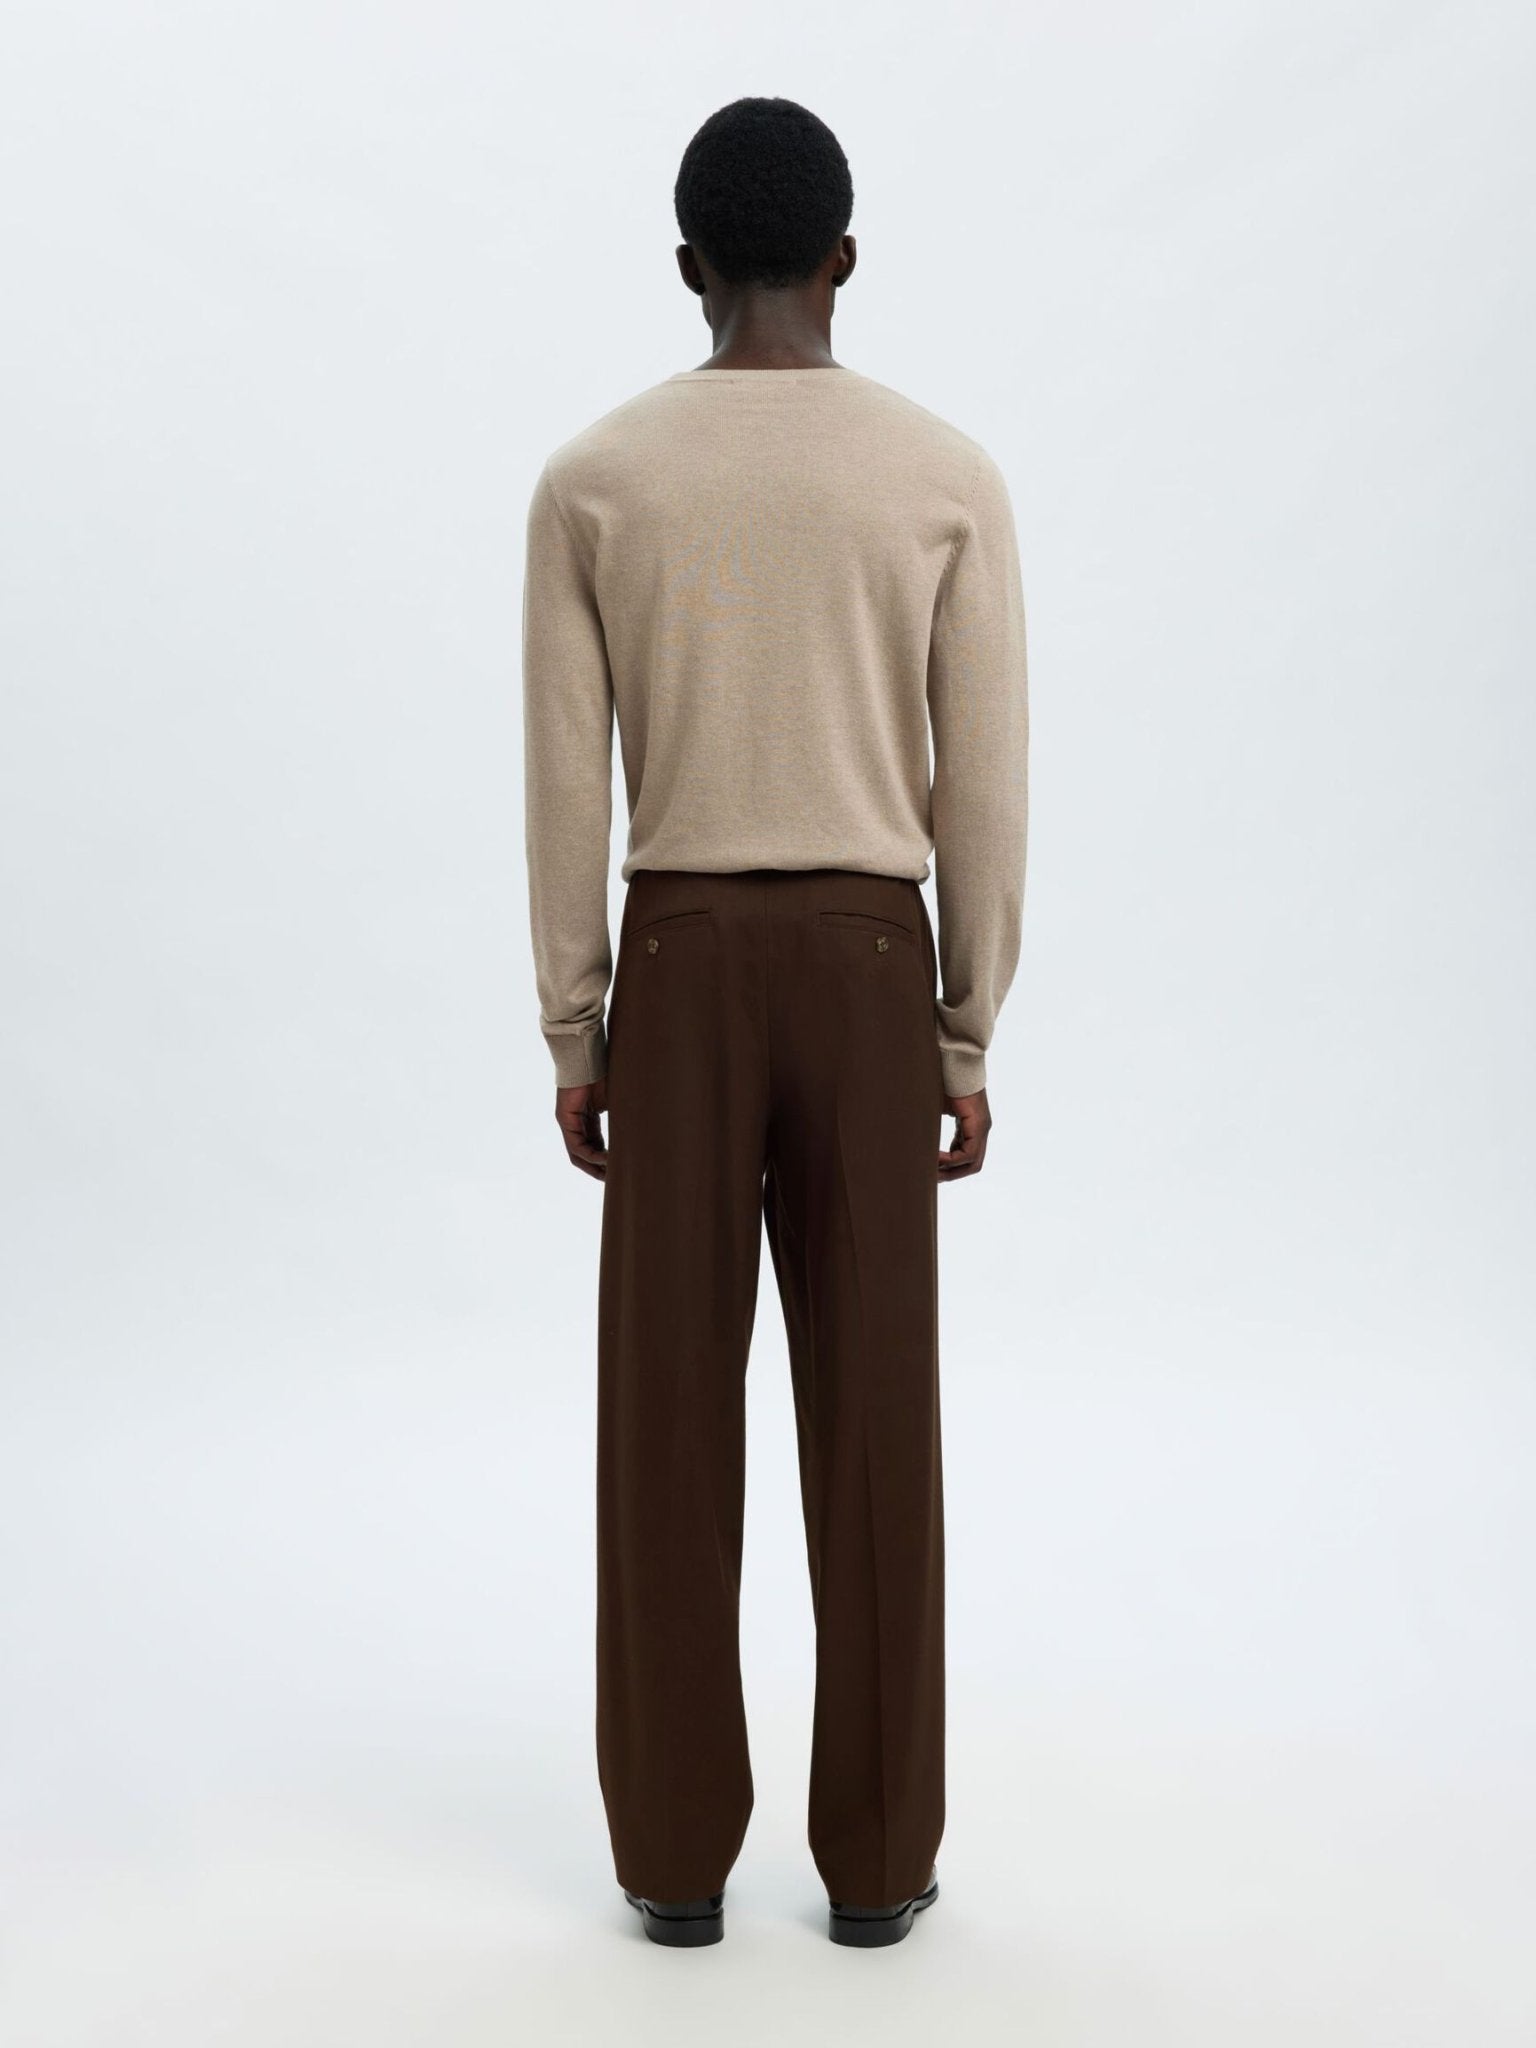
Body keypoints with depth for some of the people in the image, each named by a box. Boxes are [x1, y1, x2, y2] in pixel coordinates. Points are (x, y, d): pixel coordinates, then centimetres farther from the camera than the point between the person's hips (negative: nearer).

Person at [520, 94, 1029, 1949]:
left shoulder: (590, 480, -2)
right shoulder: (950, 475, -3)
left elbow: (564, 790, -2)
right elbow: (984, 790, -3)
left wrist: (574, 1039, 6)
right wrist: (966, 1042, 6)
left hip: (676, 970, 0)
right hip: (872, 970, 0)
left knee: (669, 1421, 7)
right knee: (872, 1423, 7)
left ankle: (678, 1854, 13)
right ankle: (876, 1857, 13)